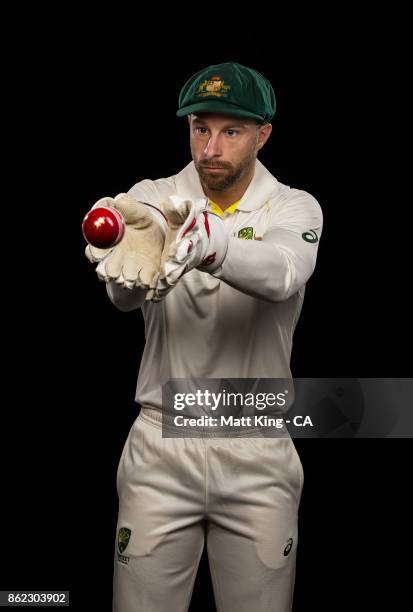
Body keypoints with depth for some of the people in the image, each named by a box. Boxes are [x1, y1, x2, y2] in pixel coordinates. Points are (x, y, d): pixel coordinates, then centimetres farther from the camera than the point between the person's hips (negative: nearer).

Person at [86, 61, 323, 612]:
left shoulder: (295, 209, -2)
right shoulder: (152, 199, 0)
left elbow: (280, 273, -28)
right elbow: (124, 294, -22)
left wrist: (205, 244, -49)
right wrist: (133, 258, -48)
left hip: (260, 450, 0)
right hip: (160, 444, 1)